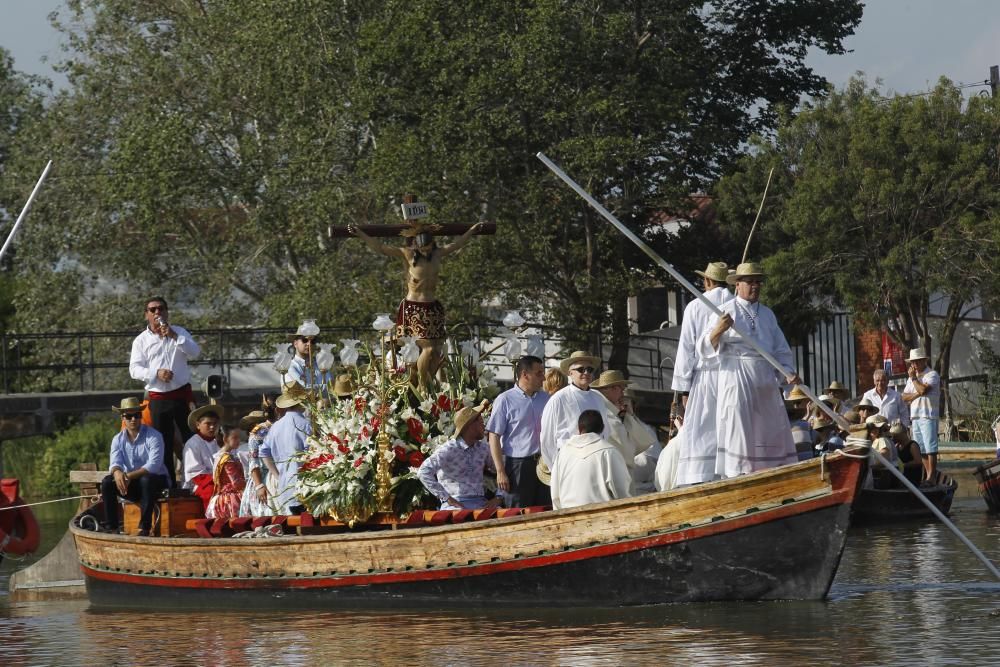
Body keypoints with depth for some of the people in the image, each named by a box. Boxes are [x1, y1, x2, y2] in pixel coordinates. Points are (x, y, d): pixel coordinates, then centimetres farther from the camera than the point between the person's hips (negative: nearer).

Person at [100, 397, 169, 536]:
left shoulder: (153, 436, -12)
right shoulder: (118, 439, 3)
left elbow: (154, 464, -25)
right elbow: (115, 462, -11)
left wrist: (129, 476, -35)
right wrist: (117, 472, -37)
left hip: (156, 480, -4)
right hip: (131, 483, 4)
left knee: (146, 480, -38)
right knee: (107, 482, -20)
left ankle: (144, 527, -34)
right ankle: (111, 526, -20)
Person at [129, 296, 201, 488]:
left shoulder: (179, 332, 8)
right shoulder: (141, 340, 5)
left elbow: (195, 353, -5)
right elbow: (135, 369, -4)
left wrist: (174, 336, -14)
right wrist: (156, 373, -20)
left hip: (182, 394, 0)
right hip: (158, 398, 0)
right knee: (163, 445, 2)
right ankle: (169, 485, 7)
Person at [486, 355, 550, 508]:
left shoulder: (546, 399, 10)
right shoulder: (505, 400, -5)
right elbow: (494, 437, -7)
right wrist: (500, 472, -11)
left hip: (543, 463, 5)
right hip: (517, 465, -5)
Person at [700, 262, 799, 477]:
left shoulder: (767, 314, 17)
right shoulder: (727, 311, 0)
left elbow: (781, 349, 19)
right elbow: (706, 349, -6)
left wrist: (788, 373, 2)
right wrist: (718, 331, -25)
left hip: (766, 382, 6)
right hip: (737, 380, -6)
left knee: (774, 434, 6)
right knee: (739, 434, -9)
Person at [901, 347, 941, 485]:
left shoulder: (932, 375, -4)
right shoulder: (913, 377, 20)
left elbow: (923, 389, -20)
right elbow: (904, 397, 12)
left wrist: (913, 378, -7)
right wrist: (917, 394, -6)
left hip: (928, 415, -8)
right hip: (915, 416, 8)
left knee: (930, 447, -12)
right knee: (921, 448, 7)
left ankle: (931, 476, -15)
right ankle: (928, 473, 12)